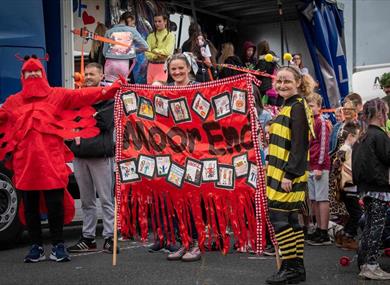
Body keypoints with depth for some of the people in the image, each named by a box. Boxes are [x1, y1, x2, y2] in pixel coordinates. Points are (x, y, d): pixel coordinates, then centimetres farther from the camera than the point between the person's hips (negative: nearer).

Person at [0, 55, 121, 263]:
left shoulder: (57, 95, 8)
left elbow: (82, 96, -1)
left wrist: (110, 89, -12)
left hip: (51, 160, -2)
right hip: (24, 161, 3)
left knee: (55, 203, -3)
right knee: (30, 205, 6)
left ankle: (58, 245, 9)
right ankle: (36, 246, 17)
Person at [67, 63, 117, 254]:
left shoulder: (109, 98, 2)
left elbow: (104, 122, -11)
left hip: (100, 154, -5)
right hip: (79, 154, 6)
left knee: (106, 199, -3)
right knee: (86, 201, 11)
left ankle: (109, 238, 1)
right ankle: (88, 238, 17)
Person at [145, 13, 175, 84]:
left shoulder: (170, 35, 1)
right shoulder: (151, 36, 11)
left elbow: (168, 52, -9)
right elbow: (147, 53, 2)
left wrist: (154, 50, -3)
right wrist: (157, 55, -16)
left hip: (163, 66, -4)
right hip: (151, 65, 4)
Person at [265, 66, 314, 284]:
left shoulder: (297, 107, -12)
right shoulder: (287, 106, 18)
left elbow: (299, 145, -18)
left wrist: (289, 175, -21)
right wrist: (272, 168, 20)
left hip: (289, 175, -10)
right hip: (281, 173, 10)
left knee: (279, 218, -8)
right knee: (291, 220, 11)